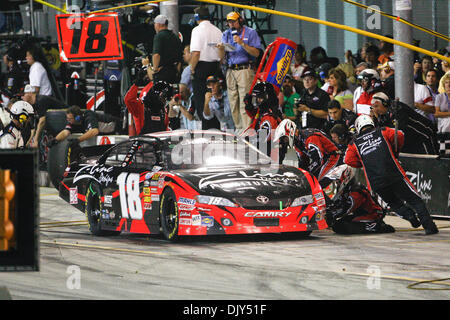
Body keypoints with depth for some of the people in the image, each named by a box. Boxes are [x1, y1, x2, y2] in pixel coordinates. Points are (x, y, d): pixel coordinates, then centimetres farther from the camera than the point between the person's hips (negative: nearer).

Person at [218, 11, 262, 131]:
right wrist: (221, 49, -9)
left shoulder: (250, 33, 2)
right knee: (233, 102, 3)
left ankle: (247, 129, -17)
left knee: (244, 102, -13)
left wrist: (242, 43, -16)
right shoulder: (226, 34, 16)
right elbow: (222, 58, 13)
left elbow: (256, 53, -7)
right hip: (230, 70, 5)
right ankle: (238, 128, 8)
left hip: (245, 70, -5)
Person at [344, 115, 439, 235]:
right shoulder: (382, 132, 13)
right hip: (394, 174, -1)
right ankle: (429, 226, -10)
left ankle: (408, 214, -7)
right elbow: (399, 136, 1)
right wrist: (395, 151, 19)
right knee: (415, 200, 6)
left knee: (394, 203, 23)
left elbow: (349, 160, 3)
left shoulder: (354, 144, 15)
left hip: (376, 183, 1)